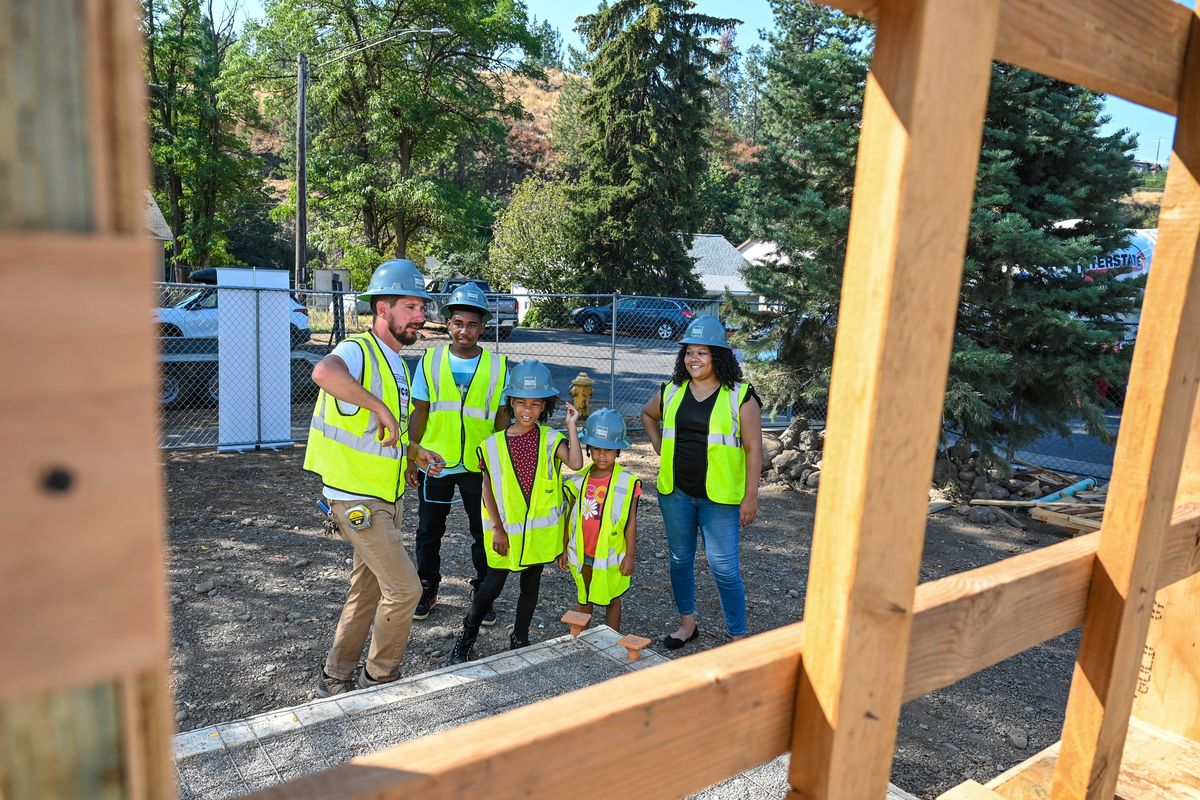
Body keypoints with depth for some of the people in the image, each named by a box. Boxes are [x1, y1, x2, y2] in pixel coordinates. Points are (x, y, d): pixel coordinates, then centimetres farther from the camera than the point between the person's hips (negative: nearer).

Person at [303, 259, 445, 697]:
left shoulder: (395, 361, 11)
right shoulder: (358, 351, -19)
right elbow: (325, 372, -46)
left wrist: (412, 451, 12)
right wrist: (381, 408, -39)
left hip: (388, 499, 9)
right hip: (358, 501, -9)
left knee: (367, 589, 18)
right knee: (404, 588, -5)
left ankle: (335, 678, 34)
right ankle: (379, 679, 17)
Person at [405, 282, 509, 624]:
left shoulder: (497, 365, -3)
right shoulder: (430, 360, -1)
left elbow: (502, 416, 1)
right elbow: (419, 412, 1)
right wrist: (411, 459, -1)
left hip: (480, 466, 0)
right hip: (434, 462, 1)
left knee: (484, 533, 10)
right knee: (429, 531, 13)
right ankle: (427, 589, 32)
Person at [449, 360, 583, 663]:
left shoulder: (550, 439, -6)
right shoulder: (494, 444, -7)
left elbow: (576, 463, -24)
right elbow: (488, 491, -3)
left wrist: (571, 426, -23)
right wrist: (498, 529, -6)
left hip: (539, 530, 1)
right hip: (505, 530, -1)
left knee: (530, 586, 14)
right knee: (492, 586, 7)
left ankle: (519, 639, 33)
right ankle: (466, 637, 29)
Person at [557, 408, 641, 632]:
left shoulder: (627, 482, -11)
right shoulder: (579, 480, -2)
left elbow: (631, 523, -7)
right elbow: (570, 518, 6)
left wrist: (630, 555, -6)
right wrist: (564, 549, 8)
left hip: (610, 556, -3)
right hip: (581, 554, 3)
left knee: (611, 600, 13)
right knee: (583, 599, 19)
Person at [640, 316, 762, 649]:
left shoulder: (739, 396, -9)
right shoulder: (672, 391, 3)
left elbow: (753, 448, -8)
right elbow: (647, 414, 23)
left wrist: (751, 496, -11)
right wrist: (662, 449, 11)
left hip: (719, 497, -4)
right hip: (675, 492, 5)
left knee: (724, 568, -2)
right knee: (680, 559, 16)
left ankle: (738, 637, 15)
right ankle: (687, 623, 36)